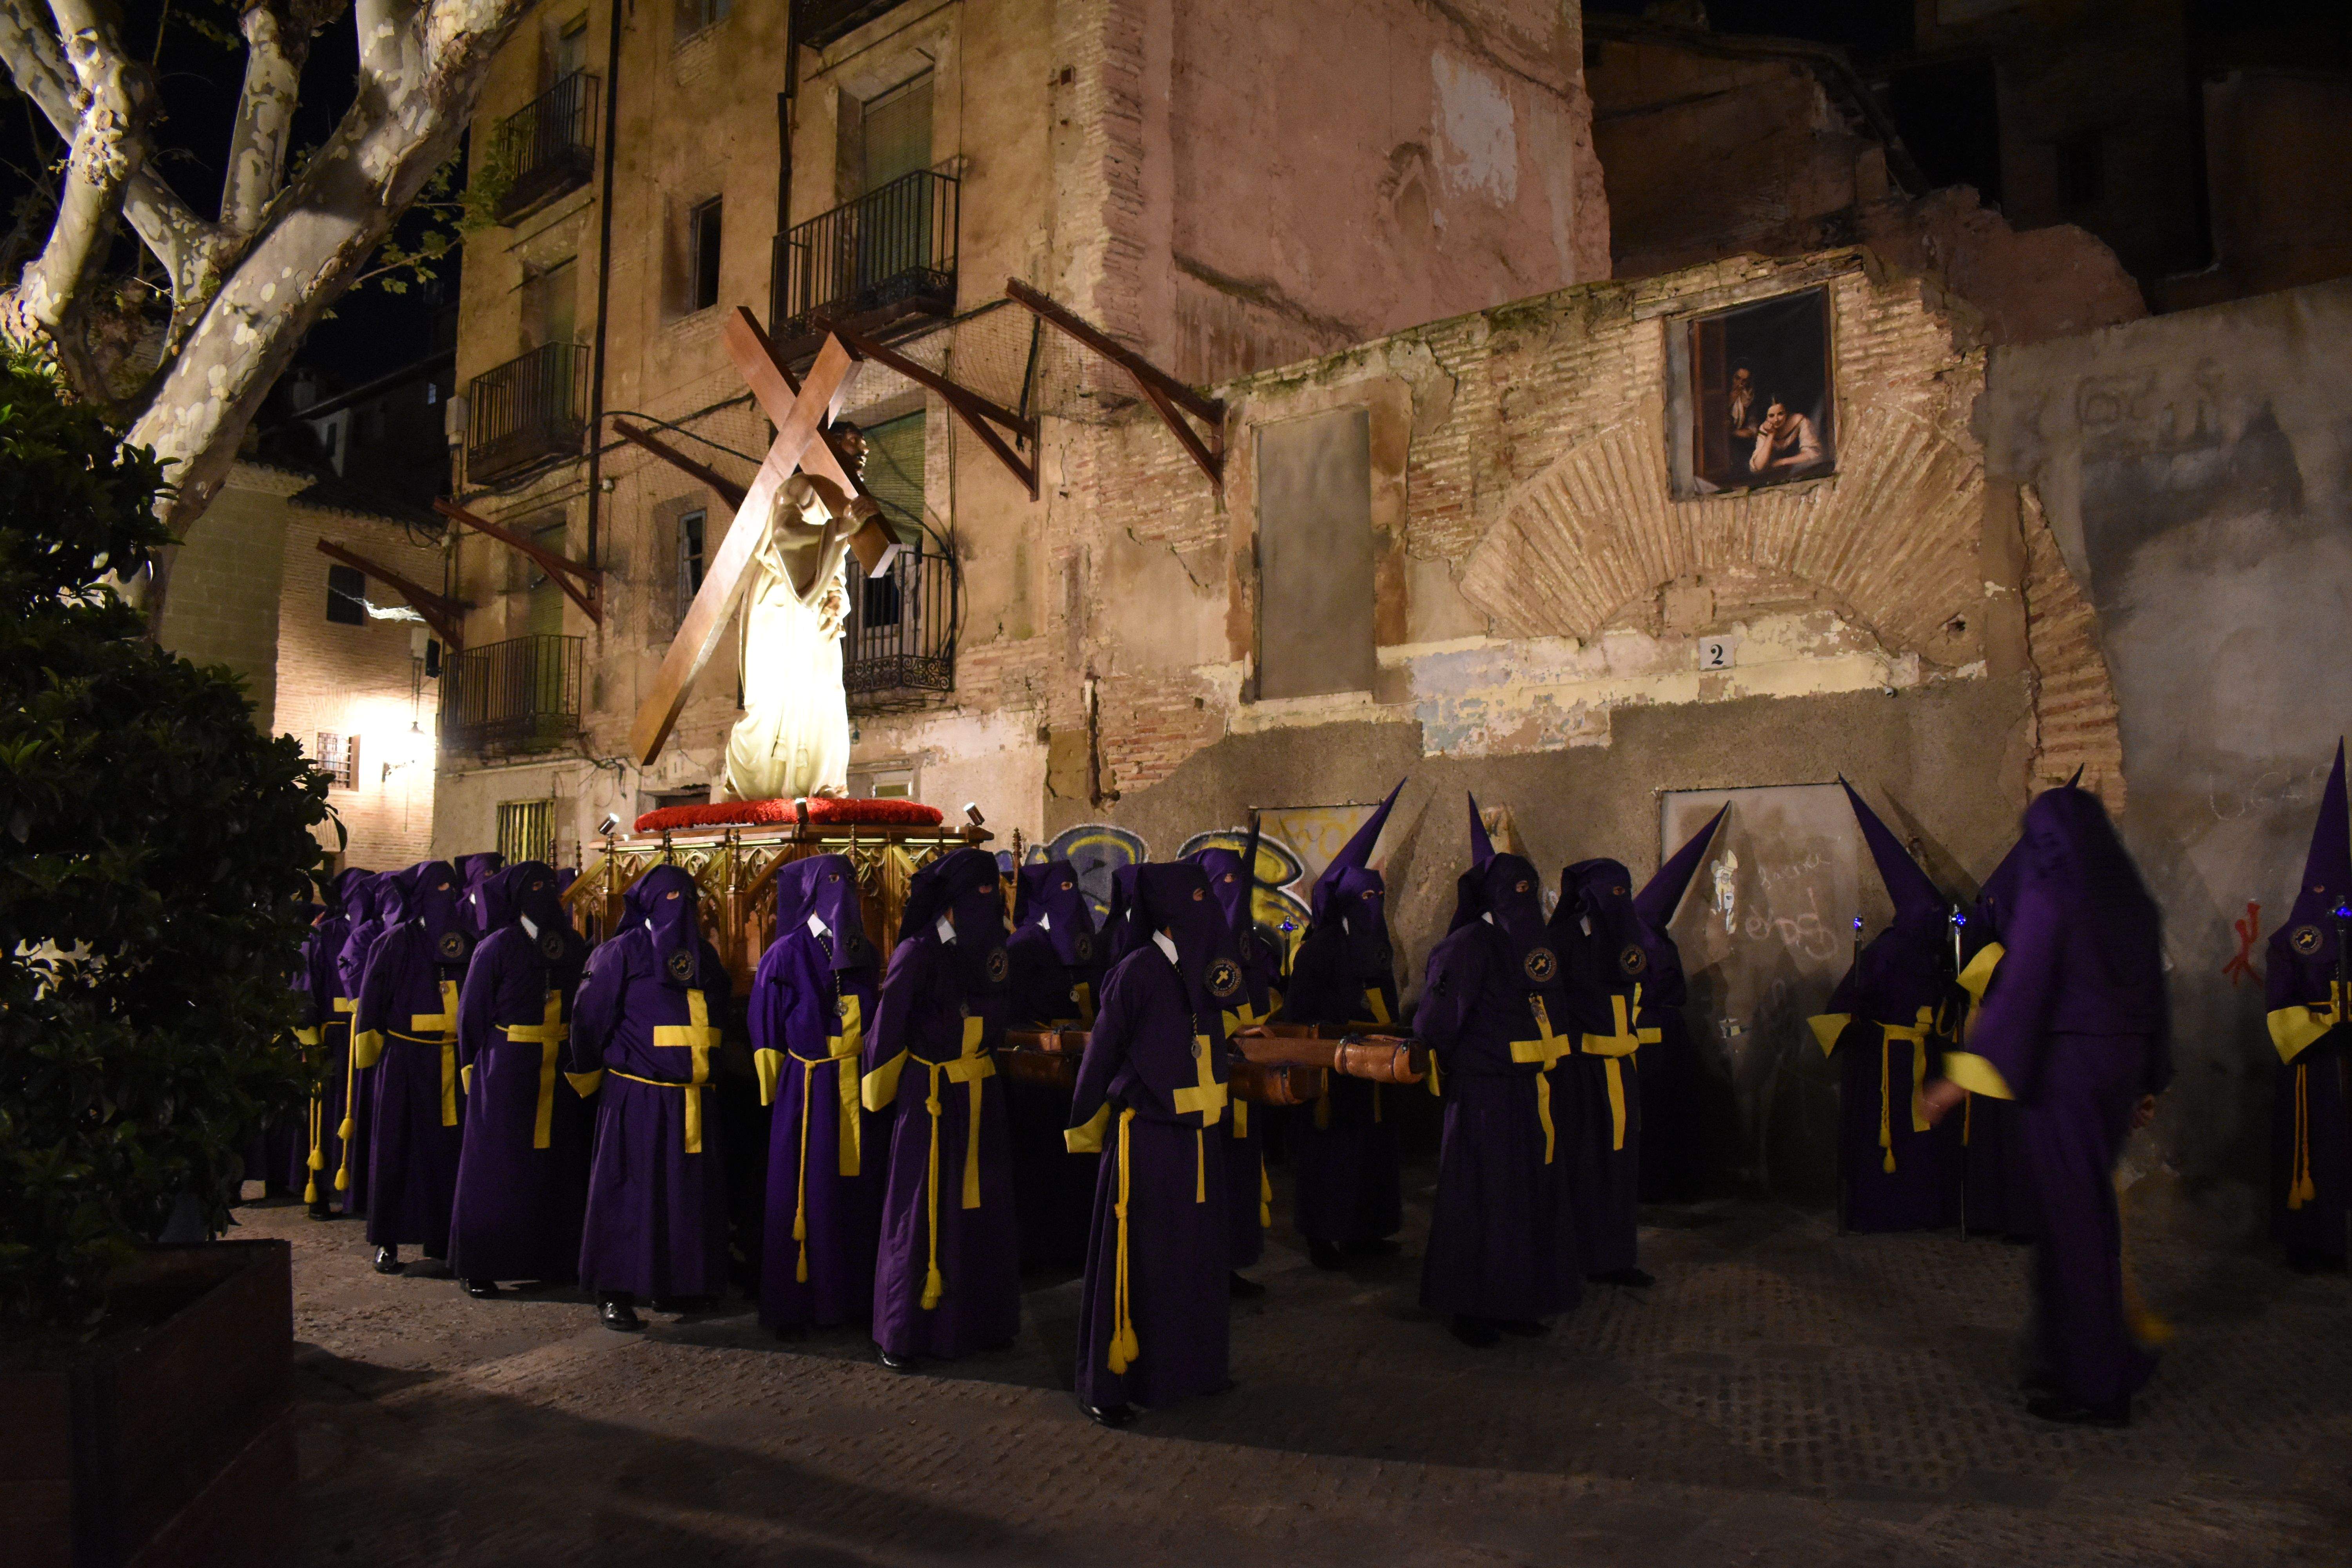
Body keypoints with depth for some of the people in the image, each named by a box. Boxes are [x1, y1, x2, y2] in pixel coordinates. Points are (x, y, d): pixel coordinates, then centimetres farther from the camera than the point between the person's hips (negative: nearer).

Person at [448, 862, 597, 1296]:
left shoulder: (574, 947, 6)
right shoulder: (497, 947, -6)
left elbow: (587, 1011, 9)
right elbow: (473, 1013, -2)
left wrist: (583, 1066, 5)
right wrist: (478, 1070, 0)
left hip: (561, 1077, 4)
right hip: (507, 1074, -4)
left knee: (556, 1165, 9)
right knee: (496, 1167, 1)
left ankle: (551, 1258, 20)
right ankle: (478, 1266, 11)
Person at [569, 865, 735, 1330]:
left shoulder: (705, 955, 12)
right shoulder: (626, 950, -6)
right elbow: (591, 1016, -4)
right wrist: (591, 1072, 5)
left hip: (693, 1100, 6)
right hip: (637, 1096, -6)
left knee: (691, 1194, 8)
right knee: (630, 1192, 0)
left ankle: (675, 1285, 20)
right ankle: (614, 1294, 9)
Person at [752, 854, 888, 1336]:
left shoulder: (863, 954, 11)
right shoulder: (786, 954, -5)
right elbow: (765, 1027, -1)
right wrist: (778, 1092, 0)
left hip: (860, 1093, 5)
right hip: (808, 1092, -5)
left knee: (858, 1191, 9)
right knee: (803, 1196, 1)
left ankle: (853, 1292, 21)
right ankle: (790, 1306, 12)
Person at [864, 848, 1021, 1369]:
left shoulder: (989, 948, 6)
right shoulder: (919, 953, -14)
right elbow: (887, 1026, -10)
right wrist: (880, 1095, -3)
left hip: (981, 1095, 6)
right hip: (930, 1096, -6)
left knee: (984, 1205, 12)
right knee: (920, 1208, 1)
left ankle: (980, 1319, 26)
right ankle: (900, 1334, 13)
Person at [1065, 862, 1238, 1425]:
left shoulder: (1202, 966, 6)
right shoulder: (1138, 971, -14)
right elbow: (1103, 1050, -8)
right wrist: (1086, 1125, -3)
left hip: (1198, 1133, 7)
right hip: (1147, 1137, -7)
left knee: (1196, 1252, 15)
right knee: (1135, 1257, 1)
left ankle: (1189, 1362, 31)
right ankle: (1106, 1384, 14)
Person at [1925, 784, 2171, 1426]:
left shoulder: (2050, 897, -14)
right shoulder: (2133, 900, 8)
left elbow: (2018, 990, -19)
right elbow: (2154, 995, 13)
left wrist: (1964, 1076, -18)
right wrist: (2151, 1083, 21)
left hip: (2062, 1066, -8)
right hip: (2119, 1065, 8)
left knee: (2073, 1213, 0)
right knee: (2088, 1208, 18)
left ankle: (2097, 1384, 8)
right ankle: (2070, 1353, 28)